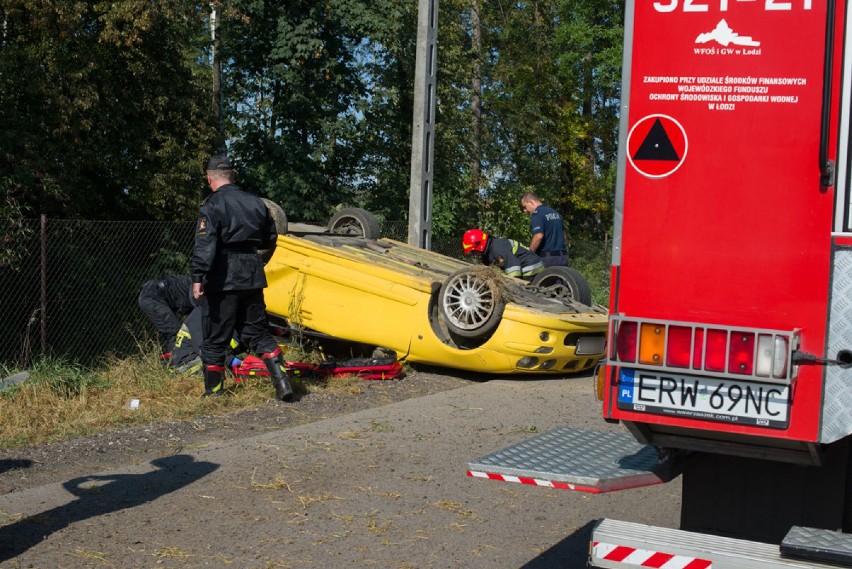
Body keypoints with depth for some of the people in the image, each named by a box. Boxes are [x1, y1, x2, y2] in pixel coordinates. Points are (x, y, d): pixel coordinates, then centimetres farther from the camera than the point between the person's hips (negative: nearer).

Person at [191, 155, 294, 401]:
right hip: (252, 277, 6)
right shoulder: (256, 203, 10)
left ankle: (213, 392, 13)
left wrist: (198, 278, -25)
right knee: (258, 331, 14)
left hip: (222, 280, -5)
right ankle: (281, 380, 1)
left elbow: (205, 245, -22)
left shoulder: (212, 206, -10)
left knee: (215, 338, 5)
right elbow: (270, 240, 19)